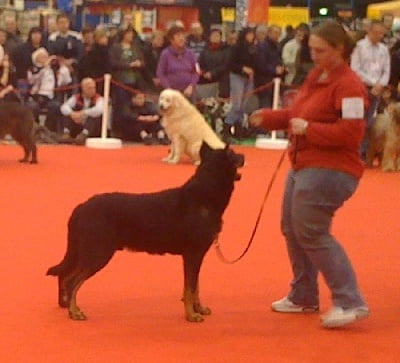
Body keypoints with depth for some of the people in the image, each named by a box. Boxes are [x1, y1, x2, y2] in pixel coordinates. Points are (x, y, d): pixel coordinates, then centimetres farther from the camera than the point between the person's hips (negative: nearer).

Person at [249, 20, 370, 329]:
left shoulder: (349, 85, -17)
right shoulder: (316, 76, 11)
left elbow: (351, 132, -25)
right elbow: (298, 114, 21)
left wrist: (308, 129, -22)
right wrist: (268, 118, 5)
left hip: (329, 171, -10)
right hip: (303, 165, 10)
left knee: (311, 233, -13)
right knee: (292, 230, 17)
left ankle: (351, 302, -11)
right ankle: (303, 297, 31)